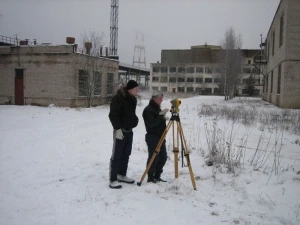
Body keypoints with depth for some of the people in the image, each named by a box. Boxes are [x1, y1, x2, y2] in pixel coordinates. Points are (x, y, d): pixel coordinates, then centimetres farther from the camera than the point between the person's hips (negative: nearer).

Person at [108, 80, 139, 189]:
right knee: (117, 155, -7)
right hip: (120, 130, -9)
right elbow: (113, 115, -19)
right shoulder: (118, 98, -16)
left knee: (126, 155, 15)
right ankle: (113, 180, -3)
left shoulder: (132, 98, 12)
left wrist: (134, 121, 14)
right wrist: (118, 128, -22)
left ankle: (122, 175, 28)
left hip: (129, 130, 9)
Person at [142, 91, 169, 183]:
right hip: (152, 137, -9)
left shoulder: (157, 108, 18)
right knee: (153, 158, -6)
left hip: (160, 137, 9)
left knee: (163, 158, 10)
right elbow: (151, 123, -23)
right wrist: (161, 116, -25)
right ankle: (151, 178, 6)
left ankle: (157, 176, 20)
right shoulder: (148, 110, -11)